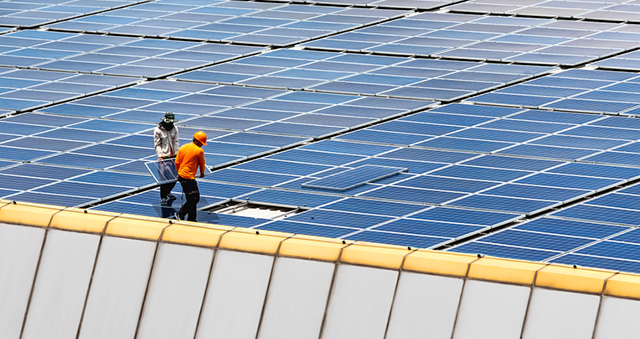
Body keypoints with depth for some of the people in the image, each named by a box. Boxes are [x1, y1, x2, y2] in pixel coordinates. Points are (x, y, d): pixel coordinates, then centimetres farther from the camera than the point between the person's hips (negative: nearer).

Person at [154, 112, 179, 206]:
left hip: (173, 156, 5)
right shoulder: (158, 130, -9)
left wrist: (177, 154, 0)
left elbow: (176, 142, 9)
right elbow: (157, 145, -8)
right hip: (164, 157, -5)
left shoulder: (174, 129, 5)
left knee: (175, 176, 7)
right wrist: (160, 156, -18)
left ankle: (168, 191, 31)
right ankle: (163, 197, -3)